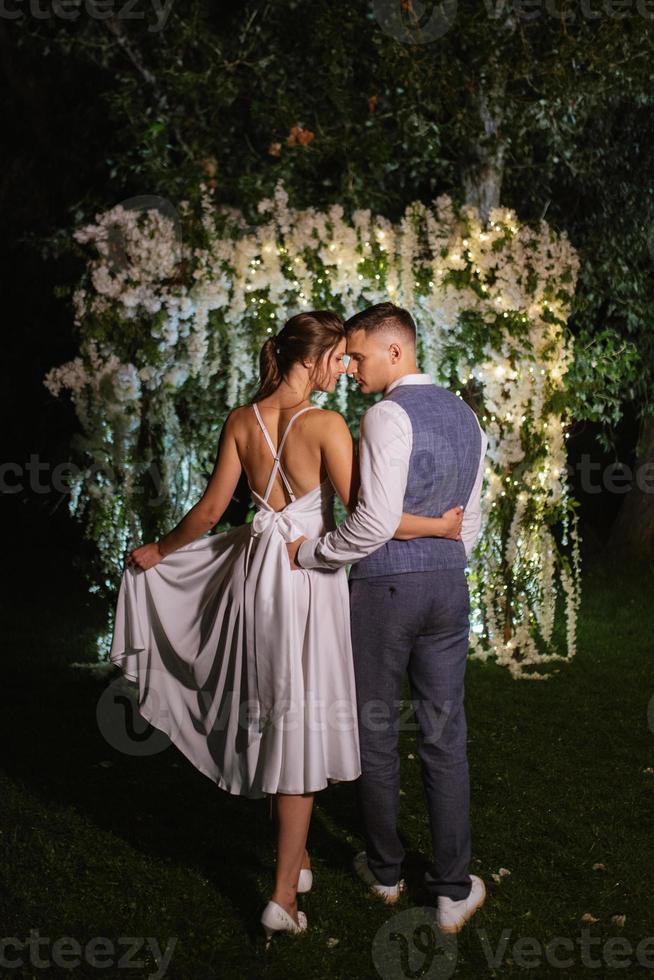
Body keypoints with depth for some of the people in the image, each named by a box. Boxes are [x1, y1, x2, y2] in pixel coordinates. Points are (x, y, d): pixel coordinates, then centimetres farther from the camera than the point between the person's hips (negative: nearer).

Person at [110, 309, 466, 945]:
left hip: (255, 567, 6)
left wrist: (159, 551, 19)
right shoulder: (324, 424, -14)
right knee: (301, 724, 1)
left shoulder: (241, 421, 1)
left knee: (270, 714, 17)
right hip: (310, 573, -5)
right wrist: (439, 526, -7)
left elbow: (210, 510, 4)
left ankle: (296, 857, 33)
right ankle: (284, 893, 4)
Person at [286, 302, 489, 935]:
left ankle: (385, 871, 27)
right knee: (444, 736, 9)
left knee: (375, 732, 11)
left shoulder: (388, 416, -16)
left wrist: (308, 552, -13)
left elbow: (376, 521, -24)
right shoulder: (464, 416, 9)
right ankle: (453, 890, 14)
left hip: (384, 587, -6)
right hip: (449, 586, 7)